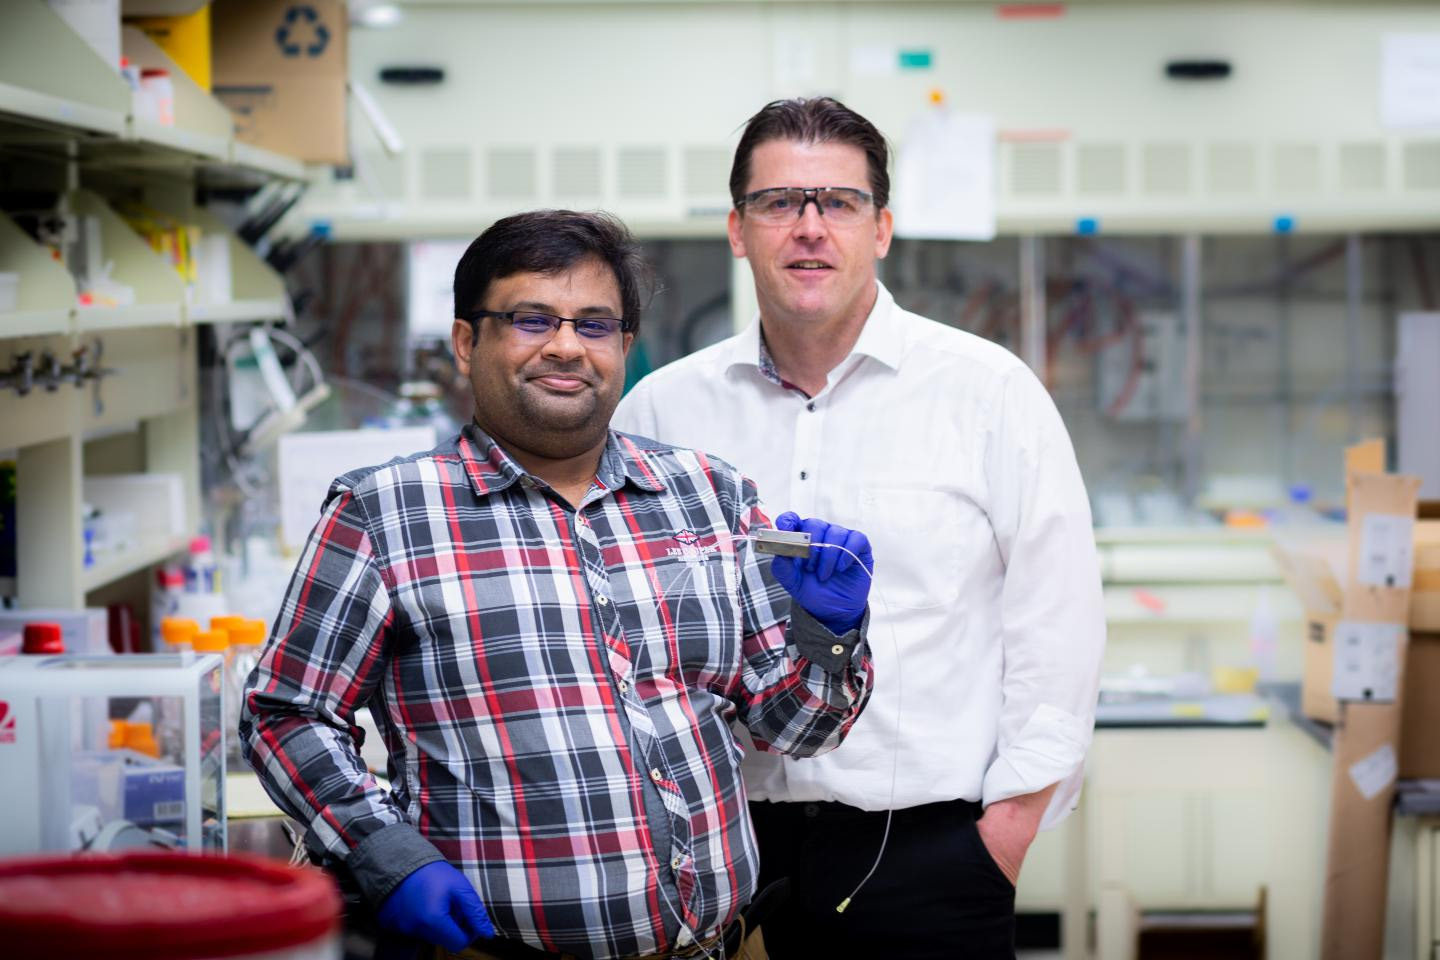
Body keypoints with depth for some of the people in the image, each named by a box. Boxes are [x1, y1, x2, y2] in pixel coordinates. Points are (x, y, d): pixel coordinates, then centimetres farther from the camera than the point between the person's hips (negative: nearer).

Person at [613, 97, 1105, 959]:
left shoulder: (991, 392, -1)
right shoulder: (663, 410, 6)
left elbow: (1058, 625, -3)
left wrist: (1003, 840, -7)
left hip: (928, 852, -2)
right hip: (731, 850, 2)